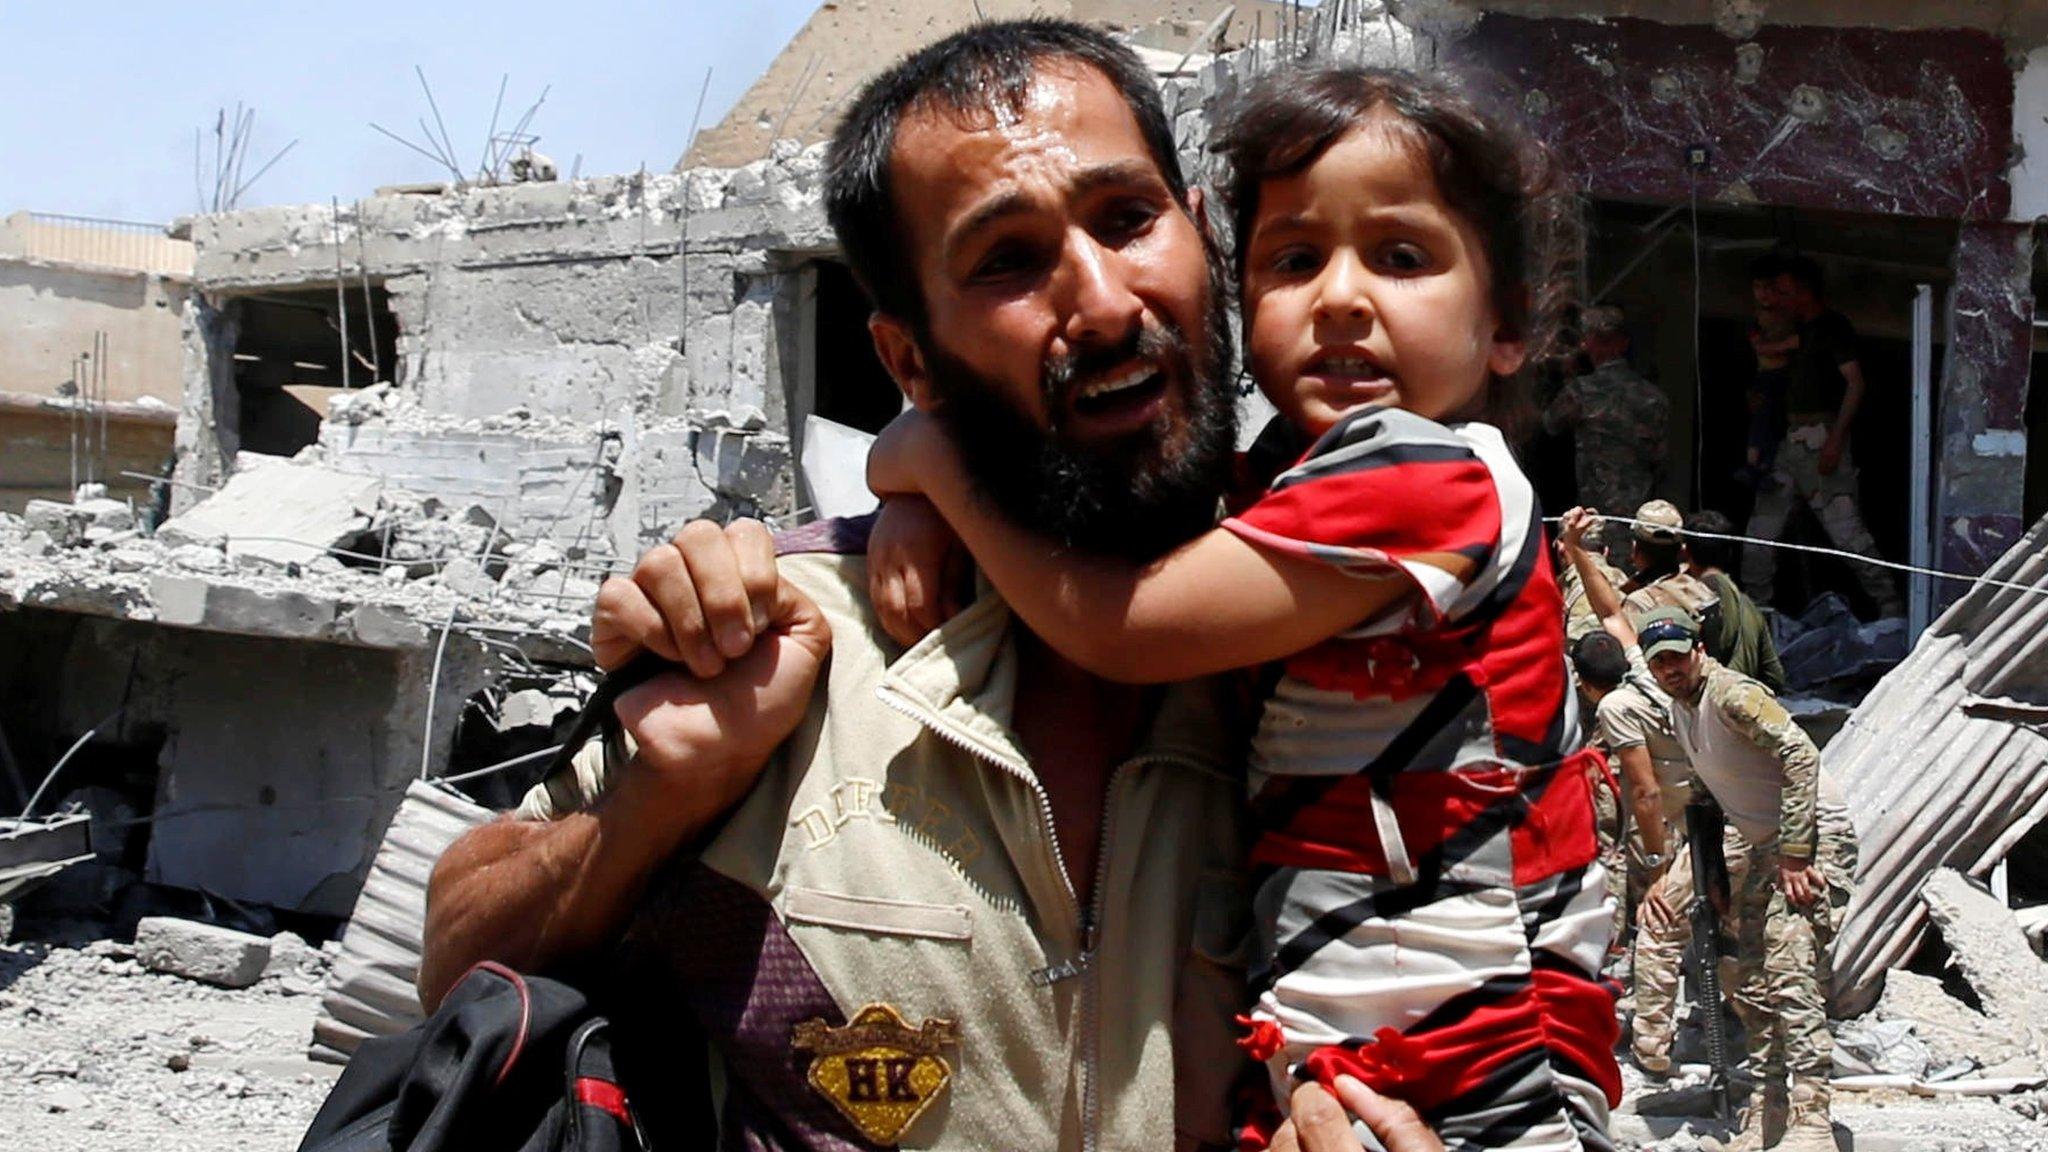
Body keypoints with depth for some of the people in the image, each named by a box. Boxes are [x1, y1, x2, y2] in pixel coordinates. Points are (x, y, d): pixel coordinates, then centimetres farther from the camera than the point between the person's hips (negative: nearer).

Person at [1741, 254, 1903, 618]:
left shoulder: (1833, 326, -7)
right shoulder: (1800, 329, 19)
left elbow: (1855, 382, -15)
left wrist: (1835, 440, -21)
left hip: (1821, 436, -9)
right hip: (1792, 438, 9)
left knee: (1844, 527, -11)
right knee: (1762, 523, 7)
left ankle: (1890, 603, -5)